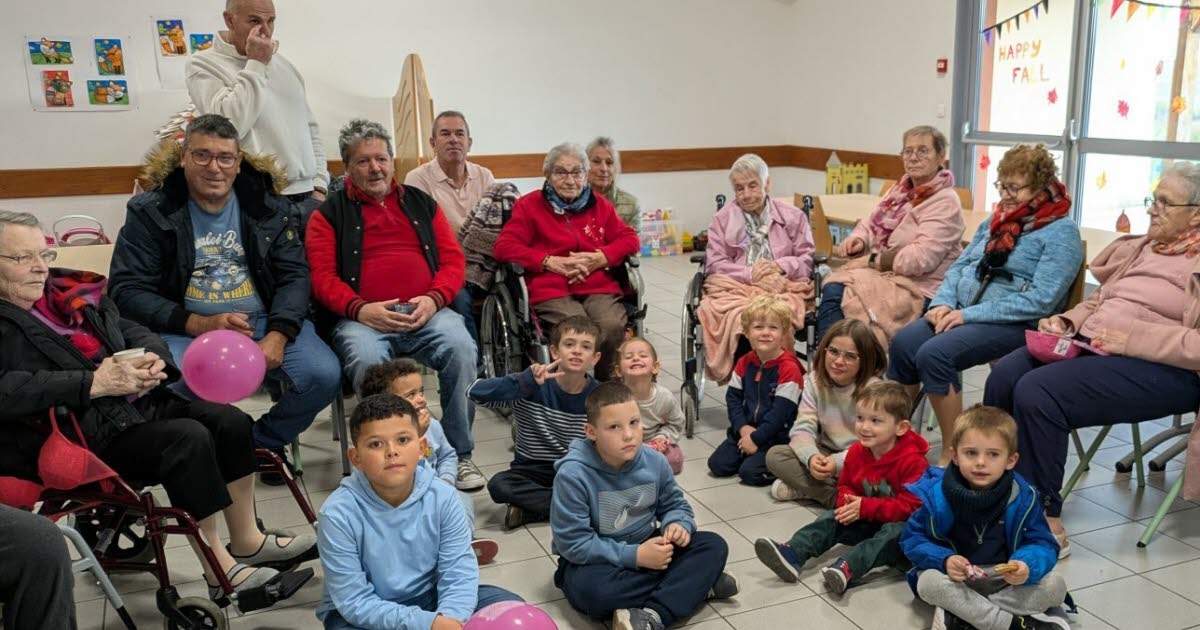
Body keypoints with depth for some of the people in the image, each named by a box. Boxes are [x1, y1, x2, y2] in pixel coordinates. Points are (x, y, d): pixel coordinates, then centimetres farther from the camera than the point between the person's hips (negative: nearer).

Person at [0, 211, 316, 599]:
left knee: (229, 421, -6)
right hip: (81, 436, -8)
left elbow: (132, 332, 18)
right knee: (188, 439, -26)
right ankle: (219, 570, -16)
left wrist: (153, 358, -7)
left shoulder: (72, 292, 14)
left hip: (139, 405, 8)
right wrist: (94, 384, -26)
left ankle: (247, 540, 6)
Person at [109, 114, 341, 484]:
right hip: (187, 330, -2)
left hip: (263, 323, 2)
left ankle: (266, 441, 10)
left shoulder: (264, 204, 9)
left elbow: (294, 274, 3)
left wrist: (278, 334, -16)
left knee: (324, 376, -22)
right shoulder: (151, 212, 2)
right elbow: (127, 290, -3)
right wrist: (200, 324, -17)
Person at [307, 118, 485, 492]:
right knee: (367, 358, -36)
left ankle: (459, 454, -15)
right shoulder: (330, 214, 15)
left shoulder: (421, 204, 22)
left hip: (426, 312, 2)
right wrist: (361, 309, -14)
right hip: (362, 318, -2)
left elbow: (453, 259, 14)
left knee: (461, 346, -29)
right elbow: (323, 278, 5)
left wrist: (433, 299, -6)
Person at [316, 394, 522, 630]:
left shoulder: (443, 497, -14)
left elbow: (458, 574, -14)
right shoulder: (339, 514, -22)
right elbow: (355, 602, -21)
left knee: (508, 606, -11)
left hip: (428, 598, 2)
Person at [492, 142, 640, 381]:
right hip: (551, 291, -2)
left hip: (600, 288, 3)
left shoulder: (599, 204, 23)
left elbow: (630, 239, 19)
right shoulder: (529, 205, 14)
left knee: (613, 327, -30)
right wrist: (551, 262, -8)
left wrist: (600, 258, -2)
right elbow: (504, 247, 3)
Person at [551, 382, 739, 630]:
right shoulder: (573, 474, -25)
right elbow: (573, 544, -24)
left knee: (714, 545, -11)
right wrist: (635, 556, -25)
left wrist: (678, 525, -16)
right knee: (590, 589, -39)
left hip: (645, 549, 5)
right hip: (595, 561, -5)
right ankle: (696, 585, -22)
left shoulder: (654, 462, -9)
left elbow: (674, 504, 9)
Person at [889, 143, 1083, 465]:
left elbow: (1040, 300, -16)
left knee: (934, 354, -30)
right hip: (962, 311, 7)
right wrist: (943, 303, -2)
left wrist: (969, 314, -19)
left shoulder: (1061, 232, -5)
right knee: (902, 343, -20)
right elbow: (960, 266, 20)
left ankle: (953, 454, -16)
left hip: (1015, 325, -7)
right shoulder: (998, 219, 19)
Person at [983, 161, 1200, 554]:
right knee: (1004, 375, -18)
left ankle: (1045, 521, -16)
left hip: (1159, 366, -8)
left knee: (1037, 392, -29)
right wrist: (1068, 321, 9)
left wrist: (1133, 337, -20)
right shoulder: (1143, 247, 21)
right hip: (1090, 344, 8)